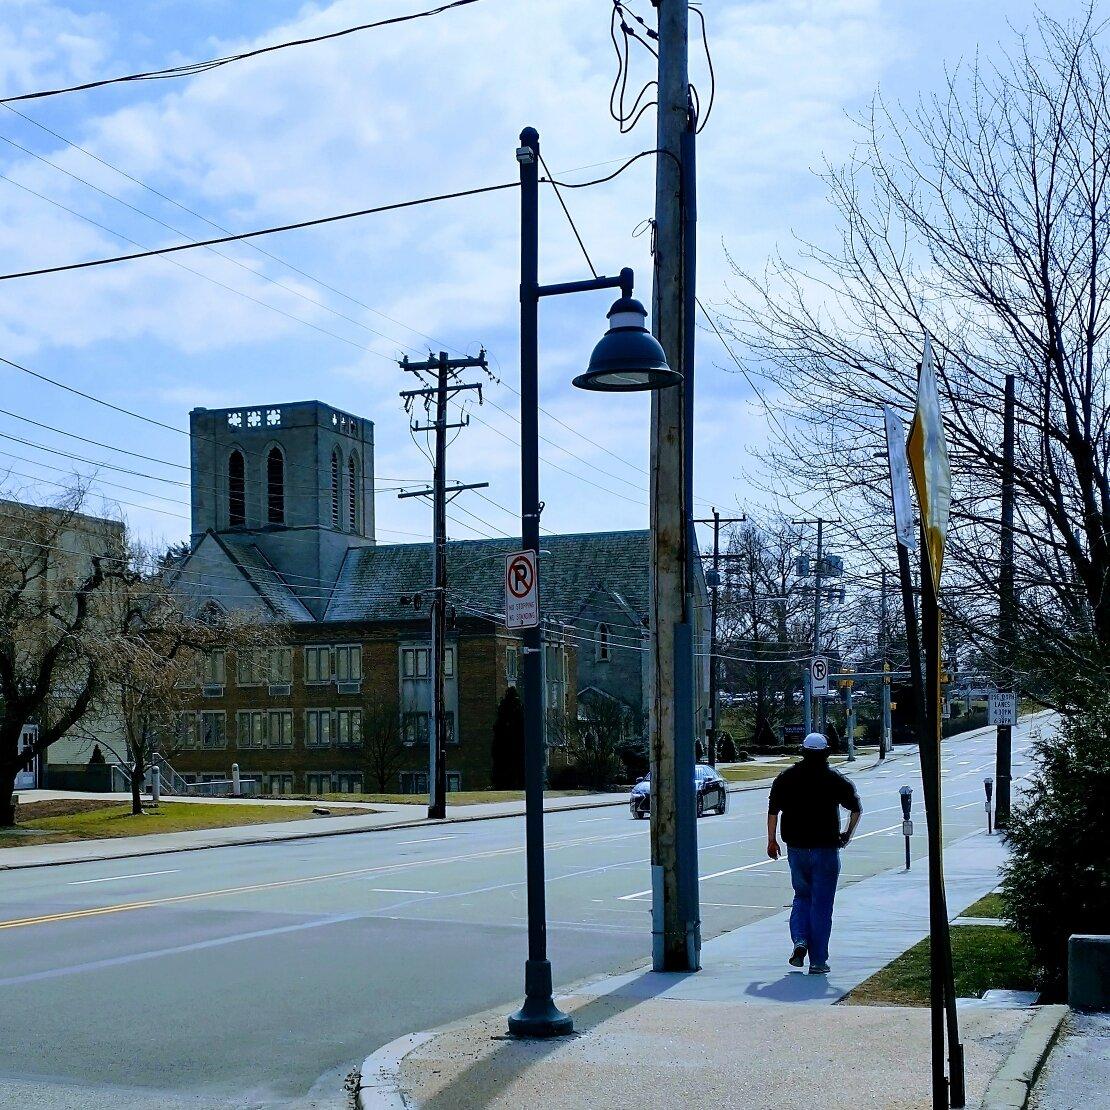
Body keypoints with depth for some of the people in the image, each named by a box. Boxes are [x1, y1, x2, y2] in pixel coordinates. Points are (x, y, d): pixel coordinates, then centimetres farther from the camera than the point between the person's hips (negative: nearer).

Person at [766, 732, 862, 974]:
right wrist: (847, 835, 15)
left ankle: (800, 941, -1)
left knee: (802, 897, 20)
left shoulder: (786, 777, 2)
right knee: (821, 904, 3)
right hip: (825, 849, -2)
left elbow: (773, 811, 2)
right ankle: (818, 961, 3)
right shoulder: (835, 779, -3)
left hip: (796, 848, 2)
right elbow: (856, 809, 2)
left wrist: (771, 840, 11)